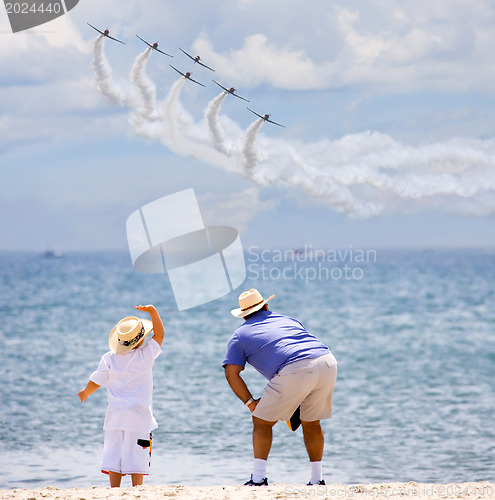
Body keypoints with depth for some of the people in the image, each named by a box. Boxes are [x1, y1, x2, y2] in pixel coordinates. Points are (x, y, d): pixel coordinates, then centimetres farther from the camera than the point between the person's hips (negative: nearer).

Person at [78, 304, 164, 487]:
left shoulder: (109, 359, -2)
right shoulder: (145, 356, -9)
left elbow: (95, 382, 7)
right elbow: (159, 334, -1)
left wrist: (85, 393, 26)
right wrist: (152, 311, 0)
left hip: (115, 416, 3)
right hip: (139, 416, -3)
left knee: (114, 456, 5)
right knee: (137, 458, -1)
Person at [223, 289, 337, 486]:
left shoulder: (240, 335, 21)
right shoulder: (288, 320, 34)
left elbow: (231, 373, 10)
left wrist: (251, 403, 11)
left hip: (294, 371, -5)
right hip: (328, 361, 5)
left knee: (262, 421, 12)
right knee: (311, 423, 23)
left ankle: (258, 478, 6)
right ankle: (317, 479, 25)